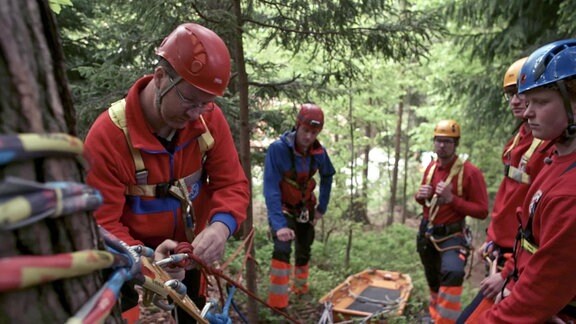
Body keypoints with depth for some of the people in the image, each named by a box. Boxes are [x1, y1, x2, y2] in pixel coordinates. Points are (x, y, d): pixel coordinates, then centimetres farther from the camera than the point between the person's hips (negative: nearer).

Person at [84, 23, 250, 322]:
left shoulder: (209, 119, -16)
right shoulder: (108, 135, -27)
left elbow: (232, 184, -14)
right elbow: (101, 223, -25)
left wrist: (221, 225, -35)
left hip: (191, 248, 4)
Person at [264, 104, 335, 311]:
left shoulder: (318, 152, -16)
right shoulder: (278, 148, -31)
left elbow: (327, 177, 4)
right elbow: (270, 188, -35)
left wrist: (322, 207, 3)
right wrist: (279, 224, -42)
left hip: (306, 208, 5)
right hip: (283, 208, -5)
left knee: (304, 250, 17)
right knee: (283, 249, -24)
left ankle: (301, 288, 43)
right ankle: (278, 304, -13)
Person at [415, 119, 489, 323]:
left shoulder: (470, 172, -17)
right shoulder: (431, 167, 3)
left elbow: (482, 211, -17)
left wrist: (452, 199, -28)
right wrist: (420, 196, -7)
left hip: (452, 236, -6)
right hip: (427, 233, 6)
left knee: (452, 275, -32)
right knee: (433, 280, 22)